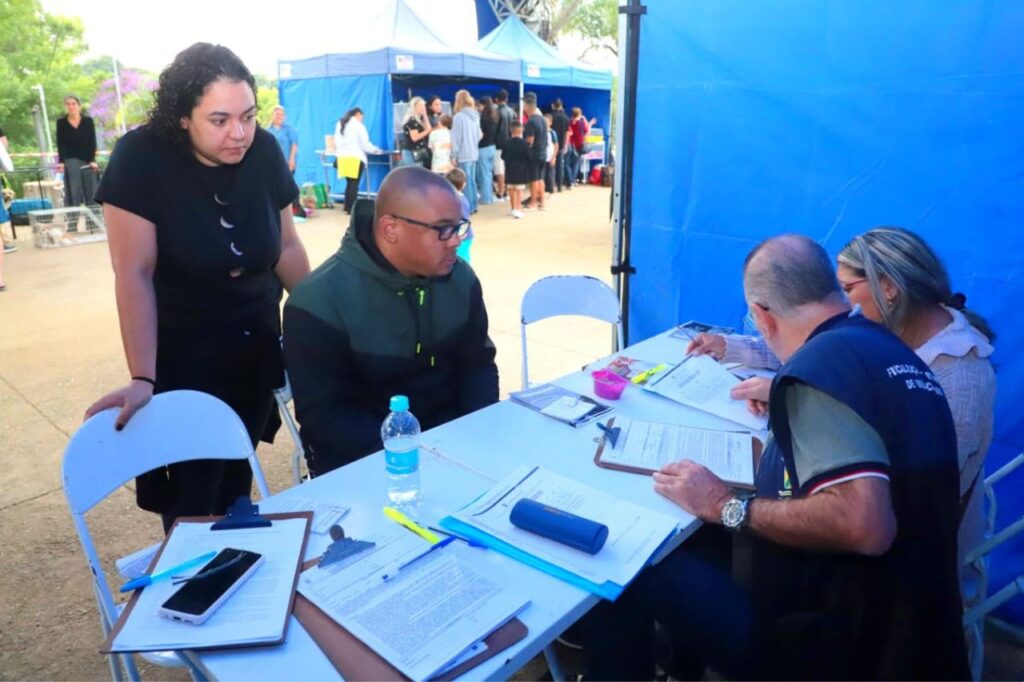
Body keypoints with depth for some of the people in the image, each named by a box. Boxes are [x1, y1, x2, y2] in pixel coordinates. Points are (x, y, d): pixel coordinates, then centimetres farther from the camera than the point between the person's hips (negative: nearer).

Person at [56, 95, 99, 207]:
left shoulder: (88, 121, 3)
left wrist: (93, 160, -13)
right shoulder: (61, 122, 3)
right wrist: (61, 162, -14)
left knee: (91, 191, 1)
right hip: (71, 160, -1)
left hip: (87, 160, 1)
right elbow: (61, 144, -2)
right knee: (73, 192, -6)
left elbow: (92, 142, -2)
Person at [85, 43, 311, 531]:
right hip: (183, 354, -3)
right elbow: (133, 275, -19)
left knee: (237, 476, 16)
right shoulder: (141, 158, -19)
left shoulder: (264, 151, -8)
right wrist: (142, 378, -23)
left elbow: (287, 244, 4)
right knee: (192, 495, 3)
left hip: (257, 345, 4)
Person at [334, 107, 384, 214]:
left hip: (342, 157, 7)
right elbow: (365, 143, -4)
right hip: (355, 158, -6)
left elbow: (336, 141, 16)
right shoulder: (358, 125, -4)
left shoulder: (340, 124, 15)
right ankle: (351, 208, -5)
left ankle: (347, 206, 14)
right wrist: (376, 150, 9)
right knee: (354, 184, -4)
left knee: (349, 183, 13)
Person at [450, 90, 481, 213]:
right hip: (474, 153, 7)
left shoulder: (459, 117, -12)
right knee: (472, 180, 13)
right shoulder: (476, 116, 9)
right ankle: (473, 205, 18)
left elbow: (456, 138, -11)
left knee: (466, 181, -2)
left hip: (463, 154, -7)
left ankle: (468, 207, 1)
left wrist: (454, 155, -7)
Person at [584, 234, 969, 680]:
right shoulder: (889, 350, 5)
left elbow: (865, 526, -32)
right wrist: (785, 404, 28)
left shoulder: (822, 360, -22)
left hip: (831, 646, -9)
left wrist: (727, 507, -21)